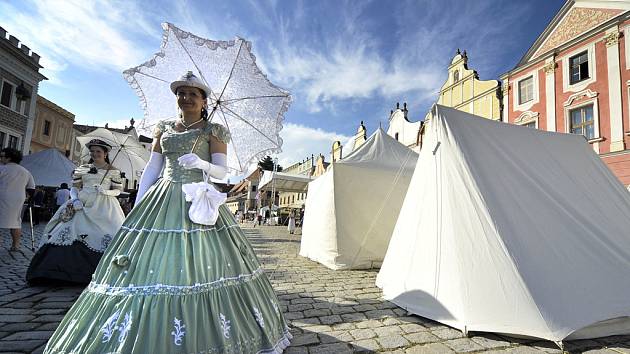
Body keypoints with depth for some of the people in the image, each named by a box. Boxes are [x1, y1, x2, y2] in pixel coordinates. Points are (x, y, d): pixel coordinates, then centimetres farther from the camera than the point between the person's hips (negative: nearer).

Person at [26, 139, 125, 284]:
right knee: (72, 231, -8)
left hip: (104, 206, -3)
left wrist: (105, 192, -13)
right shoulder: (82, 169, 14)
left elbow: (118, 190, 5)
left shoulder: (113, 171, 6)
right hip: (82, 204, 3)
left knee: (108, 234, -13)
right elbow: (74, 188, 12)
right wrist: (75, 200, -6)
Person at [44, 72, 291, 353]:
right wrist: (137, 208, 8)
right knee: (148, 266, 0)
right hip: (162, 202, 4)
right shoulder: (164, 129, 16)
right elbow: (151, 169, 13)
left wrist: (202, 163, -21)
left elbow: (222, 172, 0)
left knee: (201, 270, -9)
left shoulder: (213, 131, 6)